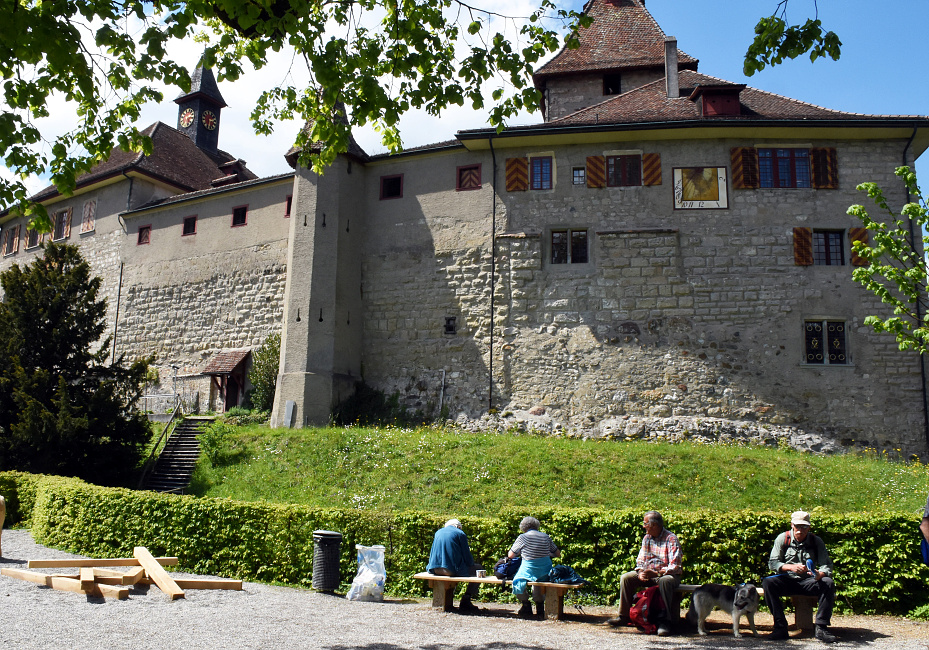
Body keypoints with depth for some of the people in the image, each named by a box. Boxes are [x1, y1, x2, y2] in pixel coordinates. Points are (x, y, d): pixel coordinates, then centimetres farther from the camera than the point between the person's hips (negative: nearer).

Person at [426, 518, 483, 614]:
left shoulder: (438, 532, 18)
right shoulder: (460, 534, 1)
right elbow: (468, 559, 0)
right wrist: (472, 562, 21)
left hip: (436, 569, 7)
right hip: (452, 569, -7)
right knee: (478, 568, 14)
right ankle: (465, 603, 8)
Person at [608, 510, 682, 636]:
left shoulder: (671, 539, -14)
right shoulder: (647, 538, 8)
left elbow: (675, 566, -21)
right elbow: (641, 560, 10)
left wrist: (656, 573, -33)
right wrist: (640, 572, -13)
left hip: (668, 574, -6)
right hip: (648, 574, 6)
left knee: (665, 581, -40)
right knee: (626, 577, -11)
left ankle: (665, 621, -32)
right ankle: (624, 616, -7)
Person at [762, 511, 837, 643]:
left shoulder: (816, 541, 0)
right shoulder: (783, 539, -3)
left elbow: (827, 565, -6)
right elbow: (773, 562, -8)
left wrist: (820, 574, -31)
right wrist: (791, 567, -27)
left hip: (808, 582, 1)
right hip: (787, 581, -1)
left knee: (828, 583, -28)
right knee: (768, 583, -30)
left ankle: (821, 627, -20)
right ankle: (780, 627, -24)